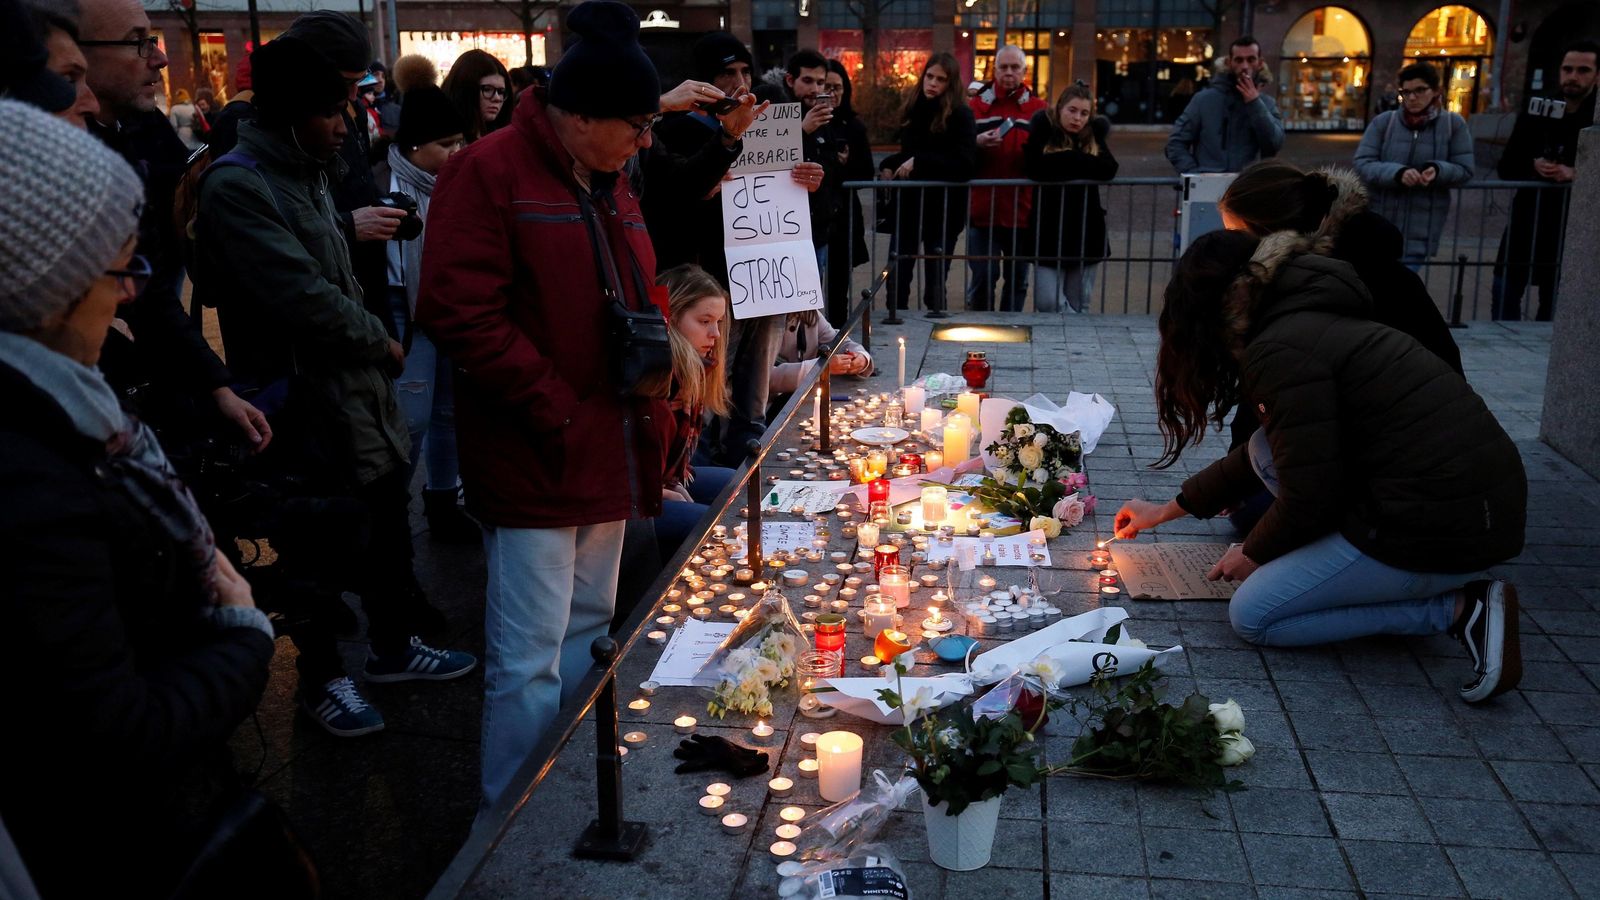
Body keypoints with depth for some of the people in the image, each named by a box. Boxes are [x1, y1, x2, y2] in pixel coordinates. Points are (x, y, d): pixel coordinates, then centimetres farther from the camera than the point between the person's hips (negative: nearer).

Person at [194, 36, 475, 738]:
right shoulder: (237, 189, -19)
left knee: (388, 524, 19)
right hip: (309, 409, -8)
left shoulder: (307, 174, 11)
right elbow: (305, 300, -25)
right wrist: (384, 343, -10)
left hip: (359, 390, 9)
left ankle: (394, 645, 39)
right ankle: (322, 679, 28)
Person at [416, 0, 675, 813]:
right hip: (536, 462, -9)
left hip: (611, 455, 9)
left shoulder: (608, 184, 15)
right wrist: (556, 413, -18)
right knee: (529, 661, -2)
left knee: (589, 634, 18)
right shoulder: (490, 173, -12)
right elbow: (460, 314, -20)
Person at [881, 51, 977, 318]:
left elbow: (965, 163, -20)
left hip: (943, 207, -5)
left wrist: (919, 162, -22)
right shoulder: (913, 109, 8)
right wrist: (889, 165, 0)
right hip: (909, 203, 5)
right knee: (897, 277, 5)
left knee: (935, 279, 5)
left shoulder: (960, 114, -8)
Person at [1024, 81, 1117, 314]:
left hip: (1085, 230, 3)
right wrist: (1080, 162, -11)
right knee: (1048, 303, -14)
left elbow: (1109, 170, -9)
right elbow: (1033, 168, -18)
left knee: (1078, 306, 9)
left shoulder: (1094, 135, 8)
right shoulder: (1043, 128, -1)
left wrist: (1065, 158, -13)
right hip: (1049, 231, -3)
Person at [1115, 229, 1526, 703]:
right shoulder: (1313, 320, 16)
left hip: (1447, 525, -10)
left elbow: (1309, 497, -16)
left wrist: (1252, 554, 6)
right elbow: (1264, 454, 28)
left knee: (1252, 616, 1)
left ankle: (1458, 609, -2)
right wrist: (1167, 511, 36)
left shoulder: (1280, 352, -15)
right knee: (1265, 448, 15)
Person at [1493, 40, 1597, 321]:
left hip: (1573, 227, -2)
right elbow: (1507, 167, 6)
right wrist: (1533, 165, -14)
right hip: (1527, 219, 3)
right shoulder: (1536, 112, 9)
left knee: (1554, 300, 4)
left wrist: (1574, 173, -22)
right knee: (1505, 290, 1)